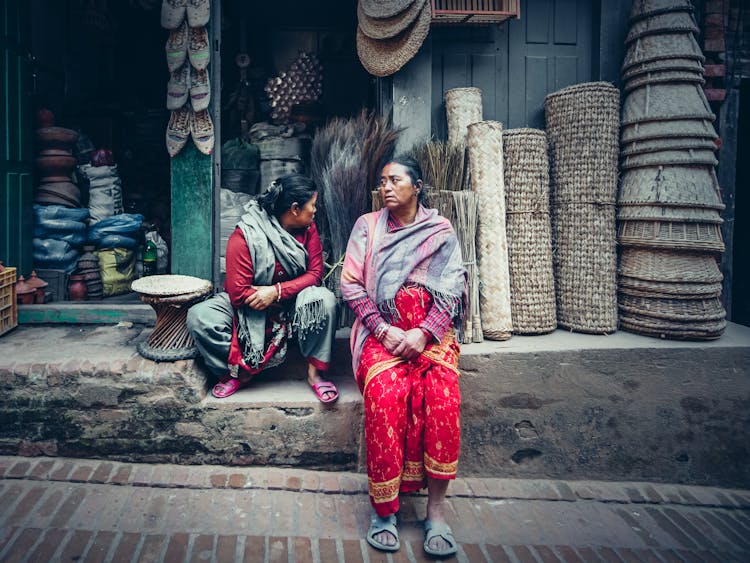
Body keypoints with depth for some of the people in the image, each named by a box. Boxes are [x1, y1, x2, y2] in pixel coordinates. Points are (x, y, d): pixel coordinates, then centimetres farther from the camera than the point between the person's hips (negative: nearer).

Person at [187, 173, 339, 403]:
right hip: (248, 307, -2)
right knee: (198, 317, -26)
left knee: (325, 300, -28)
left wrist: (277, 291, -25)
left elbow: (315, 273, -11)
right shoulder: (244, 236, -21)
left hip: (291, 304, 2)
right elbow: (238, 294, -24)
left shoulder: (307, 228, -7)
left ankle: (315, 372, -15)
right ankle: (238, 371, -6)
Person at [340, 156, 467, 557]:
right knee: (385, 394, -30)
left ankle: (436, 509, -19)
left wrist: (422, 334, -14)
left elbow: (451, 291, 2)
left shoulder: (442, 232, 12)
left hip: (431, 331, 1)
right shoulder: (367, 227, 13)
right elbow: (350, 285, 4)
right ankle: (383, 509, -18)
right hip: (380, 329, 0)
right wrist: (383, 330, -10)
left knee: (442, 395, -29)